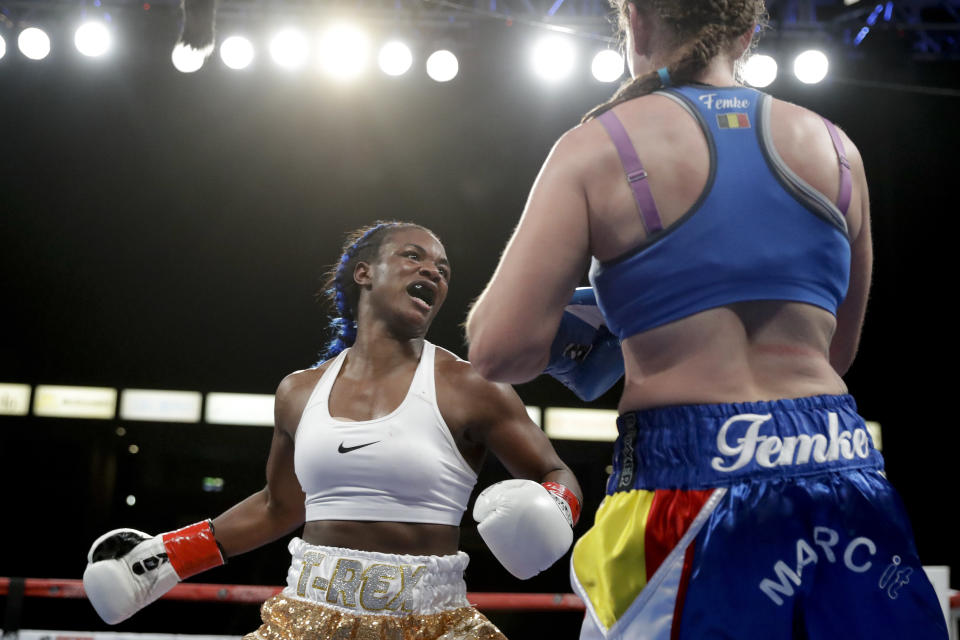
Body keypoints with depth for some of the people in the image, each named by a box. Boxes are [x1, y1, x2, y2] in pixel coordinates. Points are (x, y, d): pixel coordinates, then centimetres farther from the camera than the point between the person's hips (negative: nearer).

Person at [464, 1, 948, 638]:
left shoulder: (598, 148, -4)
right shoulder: (835, 148, 8)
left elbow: (501, 349, -13)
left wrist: (565, 338, 10)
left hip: (691, 477, -3)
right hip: (845, 474, 3)